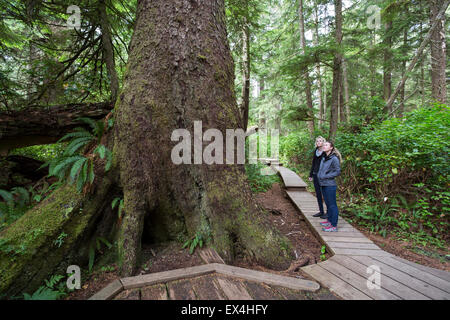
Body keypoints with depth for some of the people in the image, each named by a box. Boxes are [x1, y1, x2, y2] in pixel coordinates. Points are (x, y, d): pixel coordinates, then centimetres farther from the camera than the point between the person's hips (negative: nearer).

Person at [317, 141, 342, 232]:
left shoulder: (334, 159, -13)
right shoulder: (323, 158, 12)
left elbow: (337, 172, -13)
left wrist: (326, 176, -16)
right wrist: (319, 175, 7)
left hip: (330, 185, -8)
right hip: (323, 184, 8)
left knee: (332, 205, -2)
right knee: (327, 203, 19)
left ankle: (334, 226, 5)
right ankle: (329, 220, 33)